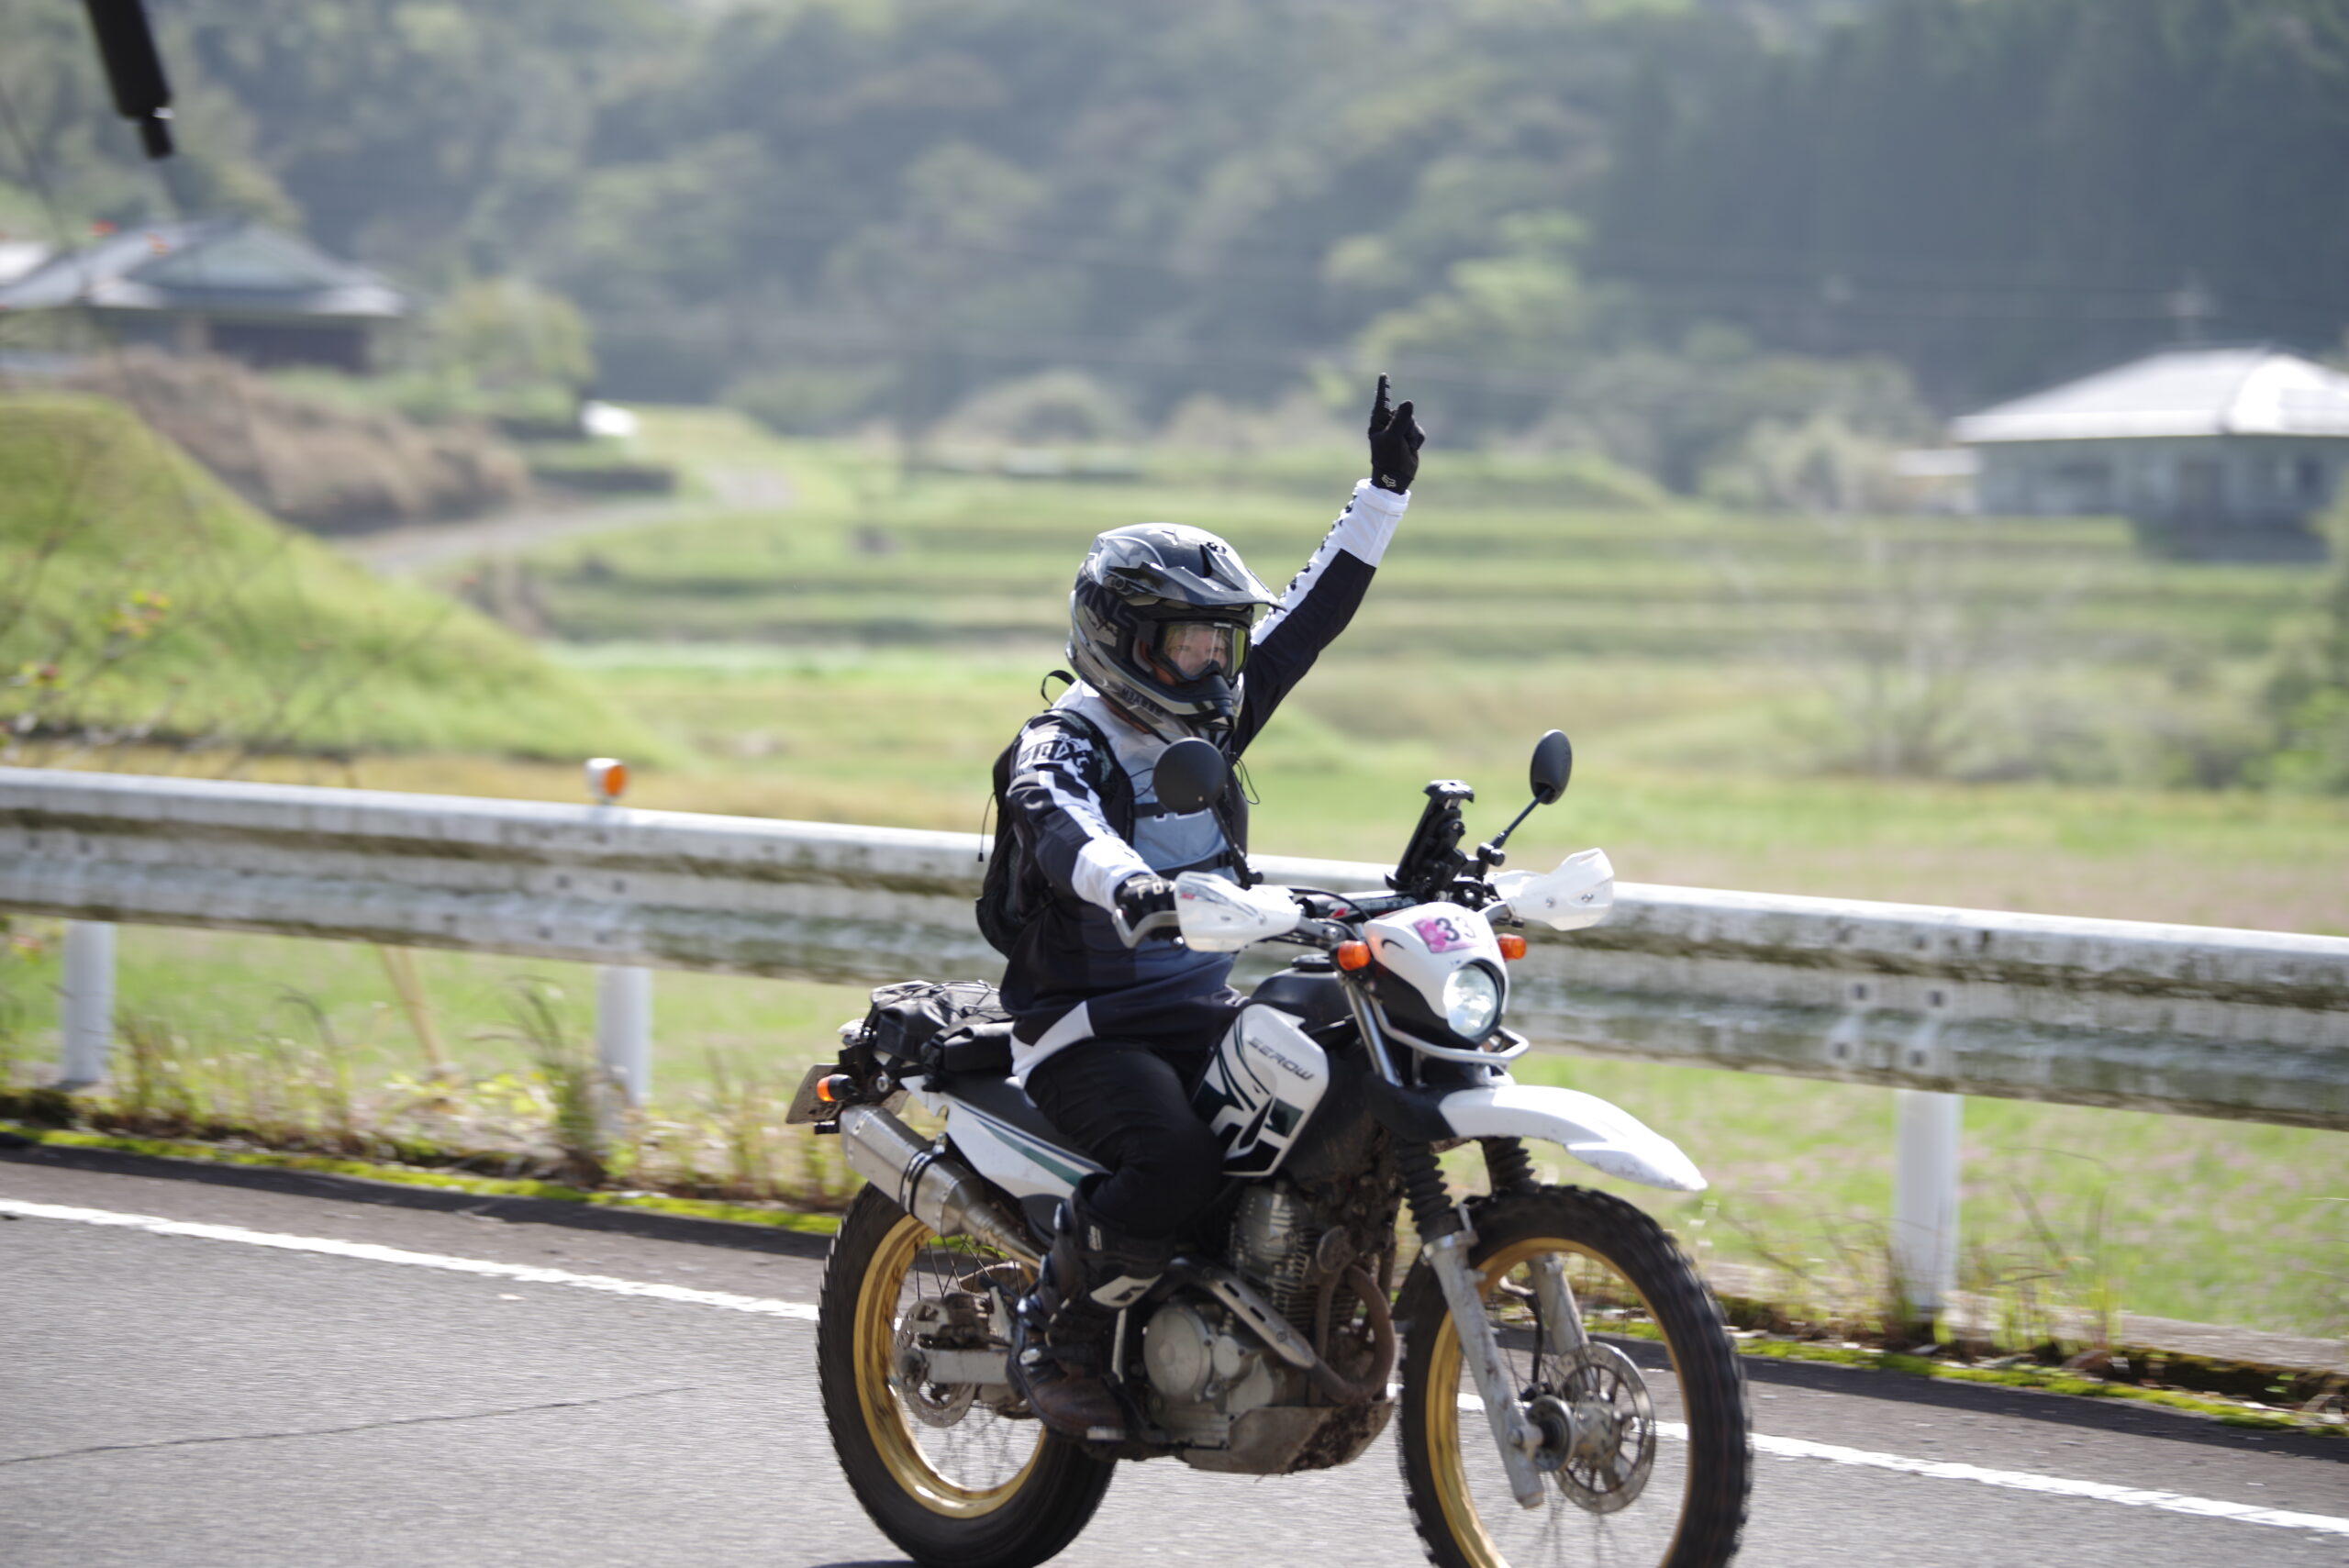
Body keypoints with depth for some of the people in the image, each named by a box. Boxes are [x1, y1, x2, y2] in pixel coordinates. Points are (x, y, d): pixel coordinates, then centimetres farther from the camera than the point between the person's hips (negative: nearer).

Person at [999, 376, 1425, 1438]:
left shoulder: (1208, 720, 10)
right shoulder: (1063, 747, -13)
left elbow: (1311, 615, 15)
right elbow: (1060, 829, -36)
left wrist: (1386, 491, 12)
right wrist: (1127, 884, -59)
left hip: (1204, 1016, 7)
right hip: (1087, 1032, -7)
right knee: (1175, 1162, -34)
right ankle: (1056, 1339, -11)